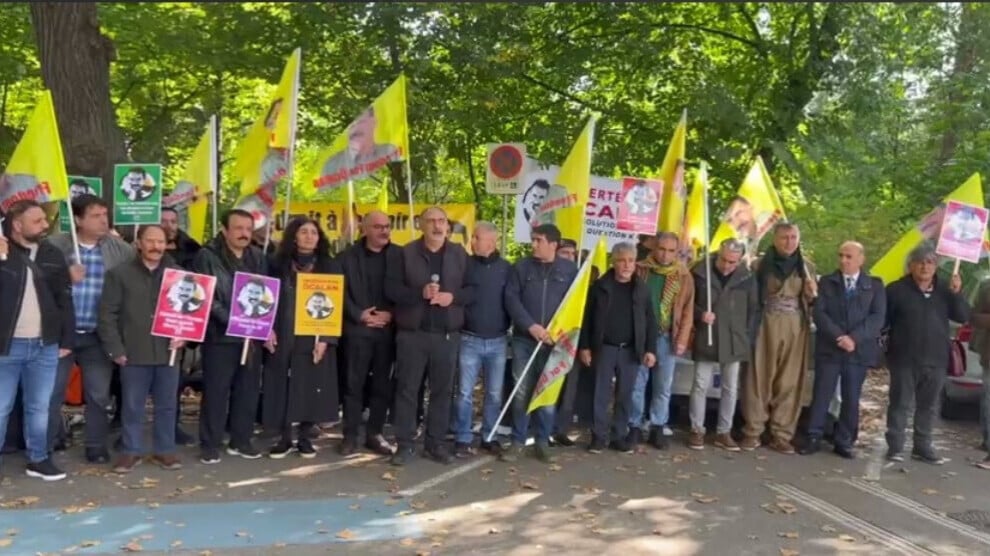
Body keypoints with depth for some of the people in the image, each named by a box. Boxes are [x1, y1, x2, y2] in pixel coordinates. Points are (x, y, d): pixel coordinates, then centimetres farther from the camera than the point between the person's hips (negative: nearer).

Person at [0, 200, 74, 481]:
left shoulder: (53, 256, 5)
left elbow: (65, 301, 8)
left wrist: (66, 340, 6)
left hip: (44, 346, 3)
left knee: (39, 407, 12)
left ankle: (38, 460, 24)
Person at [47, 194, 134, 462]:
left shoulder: (118, 248, 2)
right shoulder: (56, 245, -2)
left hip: (98, 335, 1)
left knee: (99, 393, 8)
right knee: (51, 392, 7)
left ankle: (96, 447, 22)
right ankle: (49, 444, 27)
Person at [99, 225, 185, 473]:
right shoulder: (119, 274, 1)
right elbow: (107, 314, -1)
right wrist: (115, 349, -7)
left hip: (168, 351, 2)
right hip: (134, 353, -2)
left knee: (166, 405, 10)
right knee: (132, 406, 7)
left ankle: (164, 450, 21)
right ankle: (131, 451, 20)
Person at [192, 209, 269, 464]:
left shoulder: (258, 258, 12)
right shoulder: (207, 256, -4)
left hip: (252, 335, 5)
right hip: (220, 335, -5)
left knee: (248, 390, 9)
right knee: (216, 391, 0)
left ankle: (241, 441, 21)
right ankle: (210, 444, 11)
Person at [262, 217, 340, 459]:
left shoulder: (330, 266, 3)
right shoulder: (279, 264, 5)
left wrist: (326, 338, -10)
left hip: (315, 338, 0)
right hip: (284, 337, 0)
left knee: (311, 387, 3)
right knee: (284, 387, 2)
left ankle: (304, 438, 16)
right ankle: (285, 438, 14)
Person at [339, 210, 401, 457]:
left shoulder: (399, 255, 6)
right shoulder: (348, 256, 4)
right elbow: (341, 291, 0)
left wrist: (391, 314, -8)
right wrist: (359, 315, -10)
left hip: (387, 329, 2)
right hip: (357, 329, -1)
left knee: (382, 384, 7)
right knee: (354, 383, 1)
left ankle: (375, 434, 18)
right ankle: (350, 435, 9)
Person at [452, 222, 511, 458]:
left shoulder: (506, 268, 2)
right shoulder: (465, 265, -1)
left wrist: (507, 327, 1)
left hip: (497, 341, 2)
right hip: (470, 340, -1)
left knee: (494, 394, 10)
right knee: (464, 392, 1)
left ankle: (490, 437, 22)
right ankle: (463, 439, 10)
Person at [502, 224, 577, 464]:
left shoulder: (569, 270, 3)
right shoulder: (522, 267, 3)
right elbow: (511, 298, -4)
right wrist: (531, 326, -14)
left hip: (554, 342, 0)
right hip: (524, 339, 0)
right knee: (521, 393, 4)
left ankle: (542, 442, 17)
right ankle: (518, 441, 14)